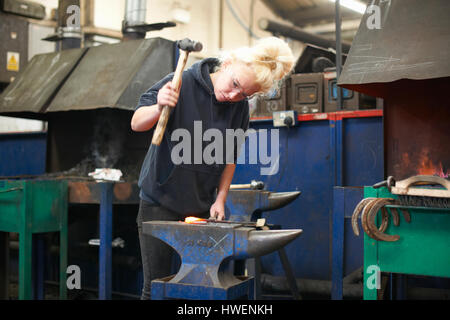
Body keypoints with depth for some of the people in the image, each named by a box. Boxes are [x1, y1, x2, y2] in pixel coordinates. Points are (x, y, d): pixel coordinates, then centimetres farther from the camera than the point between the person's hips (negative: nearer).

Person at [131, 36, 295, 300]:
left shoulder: (240, 108, 1)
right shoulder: (182, 83, -12)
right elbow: (137, 123, -12)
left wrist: (220, 199, 3)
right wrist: (159, 107, -32)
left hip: (202, 208, 4)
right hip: (160, 202, -3)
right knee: (156, 286, -1)